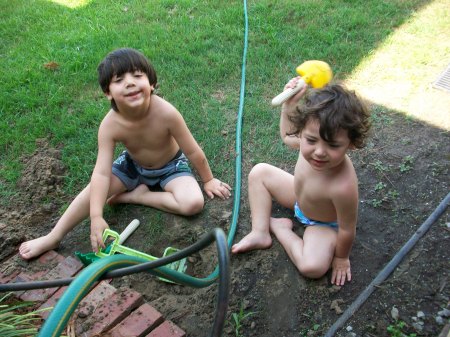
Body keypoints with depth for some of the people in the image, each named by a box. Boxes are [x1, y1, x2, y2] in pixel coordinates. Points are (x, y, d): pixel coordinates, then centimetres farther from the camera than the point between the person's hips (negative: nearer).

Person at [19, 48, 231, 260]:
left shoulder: (166, 113, -36)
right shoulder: (110, 125, -29)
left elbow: (193, 151, -21)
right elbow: (101, 173, -30)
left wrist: (208, 180, -8)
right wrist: (96, 217, -38)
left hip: (170, 166, -1)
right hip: (133, 165, 2)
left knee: (194, 203, -27)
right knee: (96, 188, -16)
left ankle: (136, 195, -11)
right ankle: (53, 238, -3)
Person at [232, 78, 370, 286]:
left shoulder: (343, 187, -47)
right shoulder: (312, 141, -30)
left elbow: (347, 230, -28)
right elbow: (287, 136, -2)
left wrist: (341, 257, -11)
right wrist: (289, 102, -12)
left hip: (324, 224, -5)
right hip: (301, 197, 6)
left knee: (312, 267, -28)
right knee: (259, 172, 0)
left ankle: (280, 228, -1)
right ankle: (260, 233, 4)